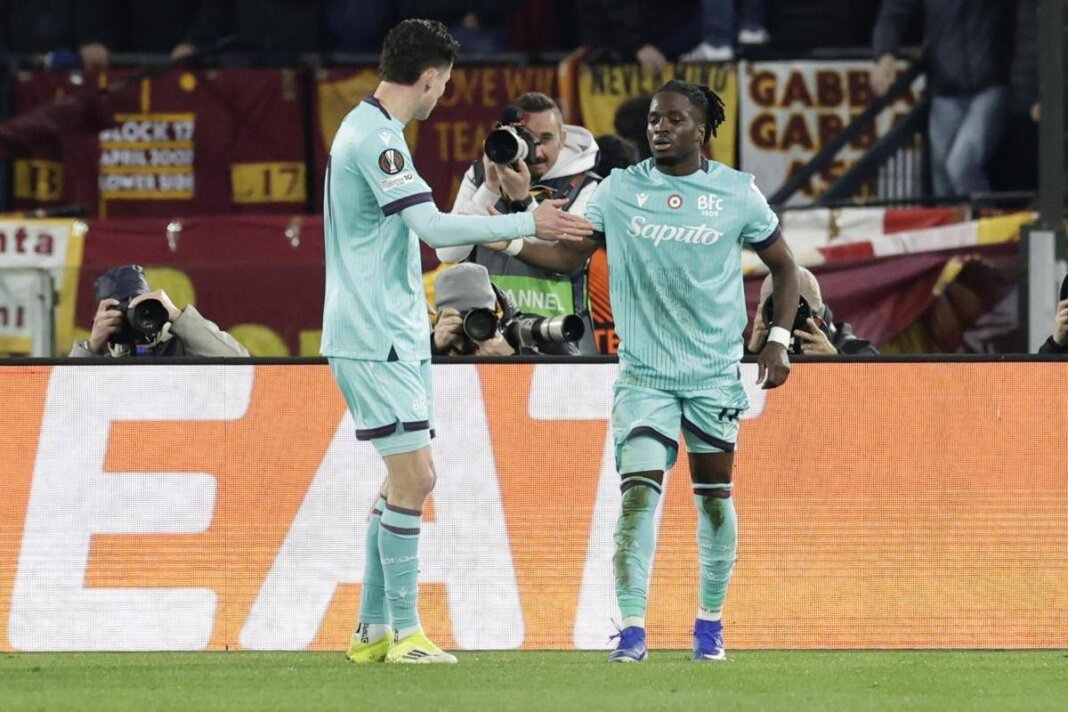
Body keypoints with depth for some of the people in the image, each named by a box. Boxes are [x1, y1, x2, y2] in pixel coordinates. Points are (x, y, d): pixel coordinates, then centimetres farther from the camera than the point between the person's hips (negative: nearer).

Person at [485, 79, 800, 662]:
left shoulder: (737, 193, -1)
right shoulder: (620, 190, 1)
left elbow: (783, 266, 10)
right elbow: (569, 253, 3)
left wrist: (778, 341, 0)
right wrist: (507, 242, -14)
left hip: (715, 373, 0)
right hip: (643, 373, 0)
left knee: (713, 494, 8)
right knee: (638, 493, -14)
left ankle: (710, 624, 23)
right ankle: (631, 629, -15)